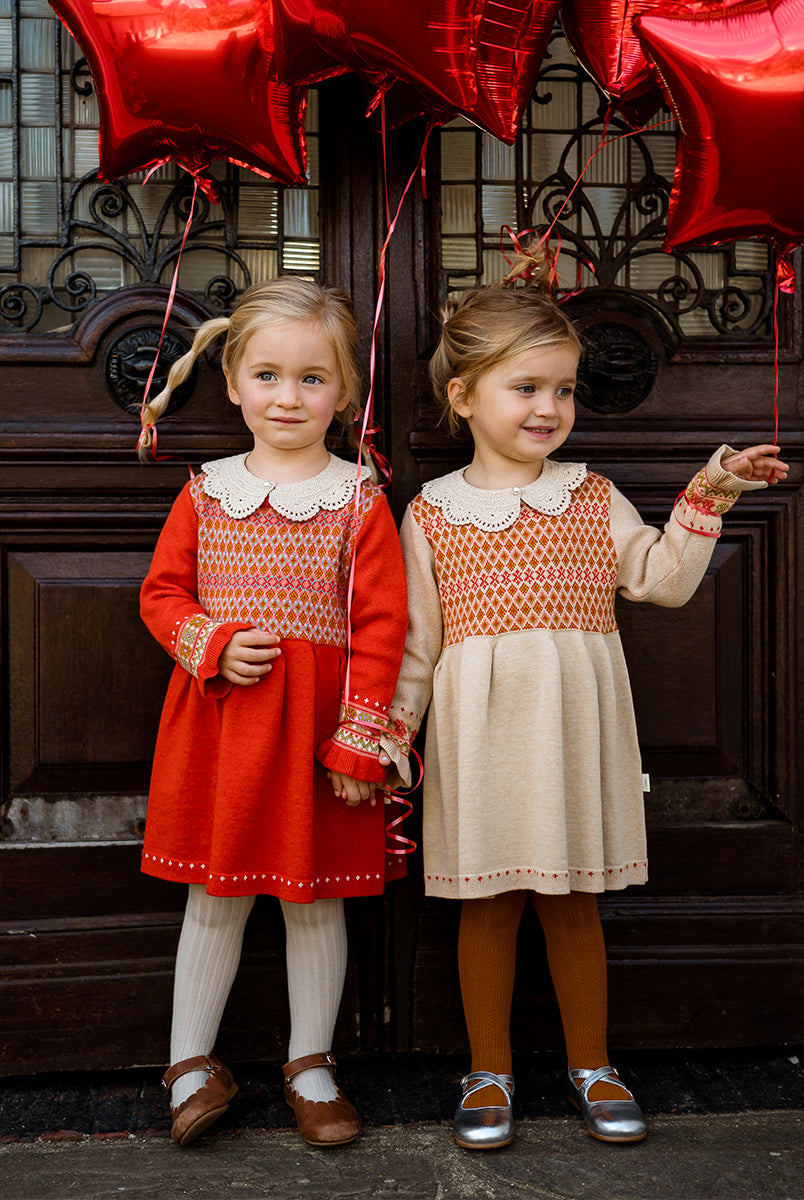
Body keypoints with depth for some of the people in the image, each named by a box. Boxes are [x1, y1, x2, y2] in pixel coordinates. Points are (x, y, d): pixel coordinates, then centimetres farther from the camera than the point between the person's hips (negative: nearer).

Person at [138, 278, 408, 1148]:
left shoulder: (359, 499, -4)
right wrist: (210, 644, -12)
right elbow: (161, 594, 9)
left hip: (318, 727, -1)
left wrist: (359, 740, -12)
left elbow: (381, 626, -7)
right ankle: (192, 1064, 28)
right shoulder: (205, 493, 4)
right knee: (213, 898, 12)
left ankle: (310, 1065, 30)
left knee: (316, 901, 11)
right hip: (216, 720, 2)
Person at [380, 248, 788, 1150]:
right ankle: (489, 1073, 25)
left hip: (574, 726, 1)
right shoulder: (432, 512, 2)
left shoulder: (591, 498, 7)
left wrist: (703, 501, -8)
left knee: (571, 899, 11)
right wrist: (392, 730, -1)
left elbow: (662, 580, 0)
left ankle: (590, 1066, 29)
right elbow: (415, 639, 4)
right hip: (478, 729, -1)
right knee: (486, 900, 8)